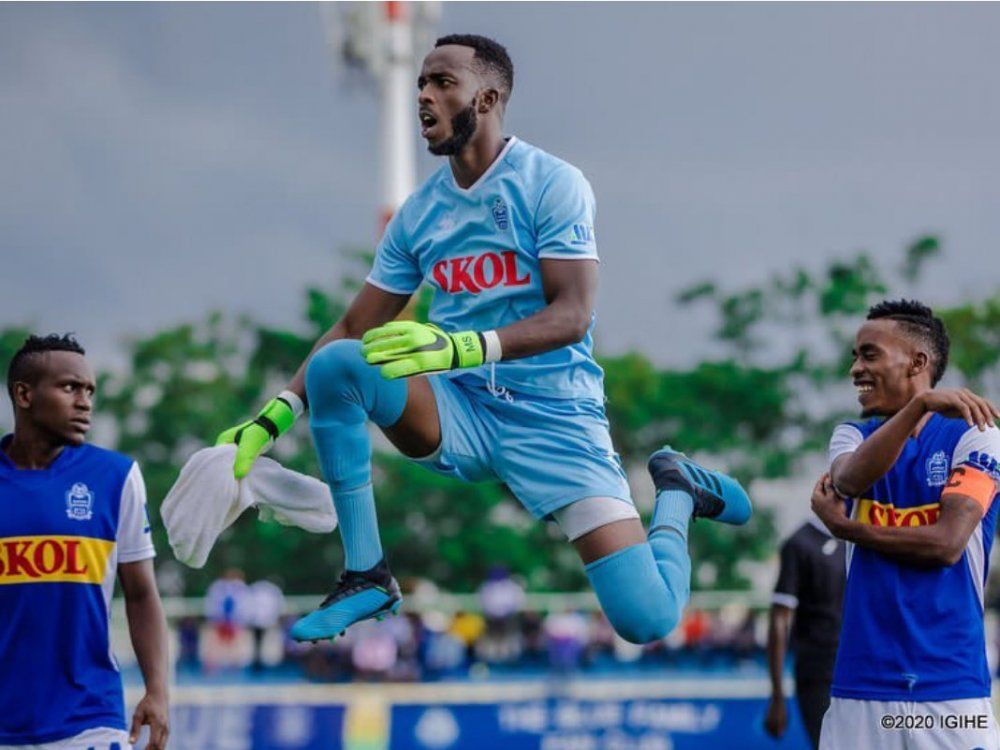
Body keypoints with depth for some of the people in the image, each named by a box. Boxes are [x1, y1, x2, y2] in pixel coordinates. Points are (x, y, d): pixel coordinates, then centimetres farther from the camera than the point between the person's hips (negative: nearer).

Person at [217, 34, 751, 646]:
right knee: (333, 364, -24)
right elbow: (355, 330, 9)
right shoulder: (418, 212, 7)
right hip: (460, 411, 4)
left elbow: (573, 315, -19)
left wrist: (465, 347, -35)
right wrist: (274, 419, -5)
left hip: (552, 413, -4)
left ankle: (676, 491, 17)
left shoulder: (551, 183, -9)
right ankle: (367, 576, -14)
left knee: (647, 618, -19)